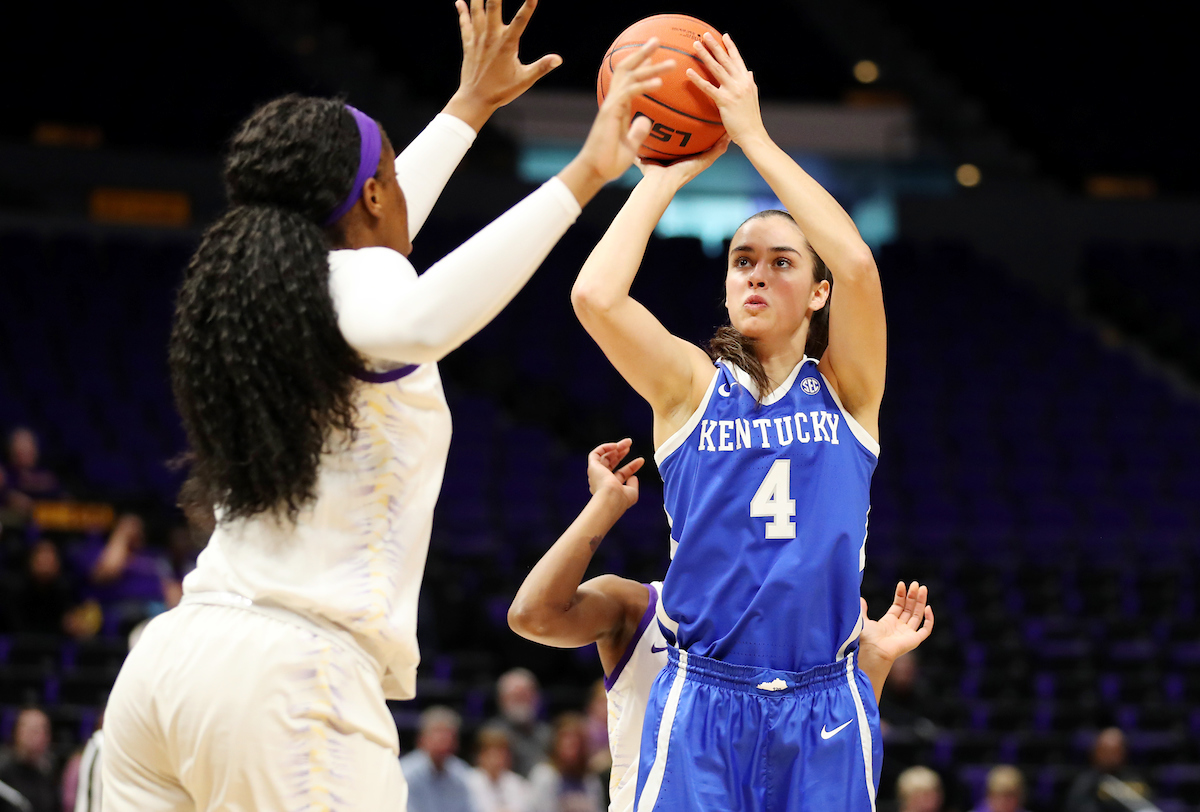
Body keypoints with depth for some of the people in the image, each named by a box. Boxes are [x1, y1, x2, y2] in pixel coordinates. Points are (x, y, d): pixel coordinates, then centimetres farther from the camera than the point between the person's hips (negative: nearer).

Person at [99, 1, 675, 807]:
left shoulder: (259, 285, 21)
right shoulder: (355, 285, -3)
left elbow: (368, 229, 42)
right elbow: (420, 320, -29)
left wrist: (471, 105, 54)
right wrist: (582, 177, -29)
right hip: (293, 668, -8)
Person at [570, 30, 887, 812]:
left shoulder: (845, 388, 5)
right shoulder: (691, 386, 5)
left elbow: (858, 263, -14)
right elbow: (595, 294, -13)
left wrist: (754, 138, -11)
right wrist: (666, 173, -3)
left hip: (824, 714, 1)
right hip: (703, 707, -1)